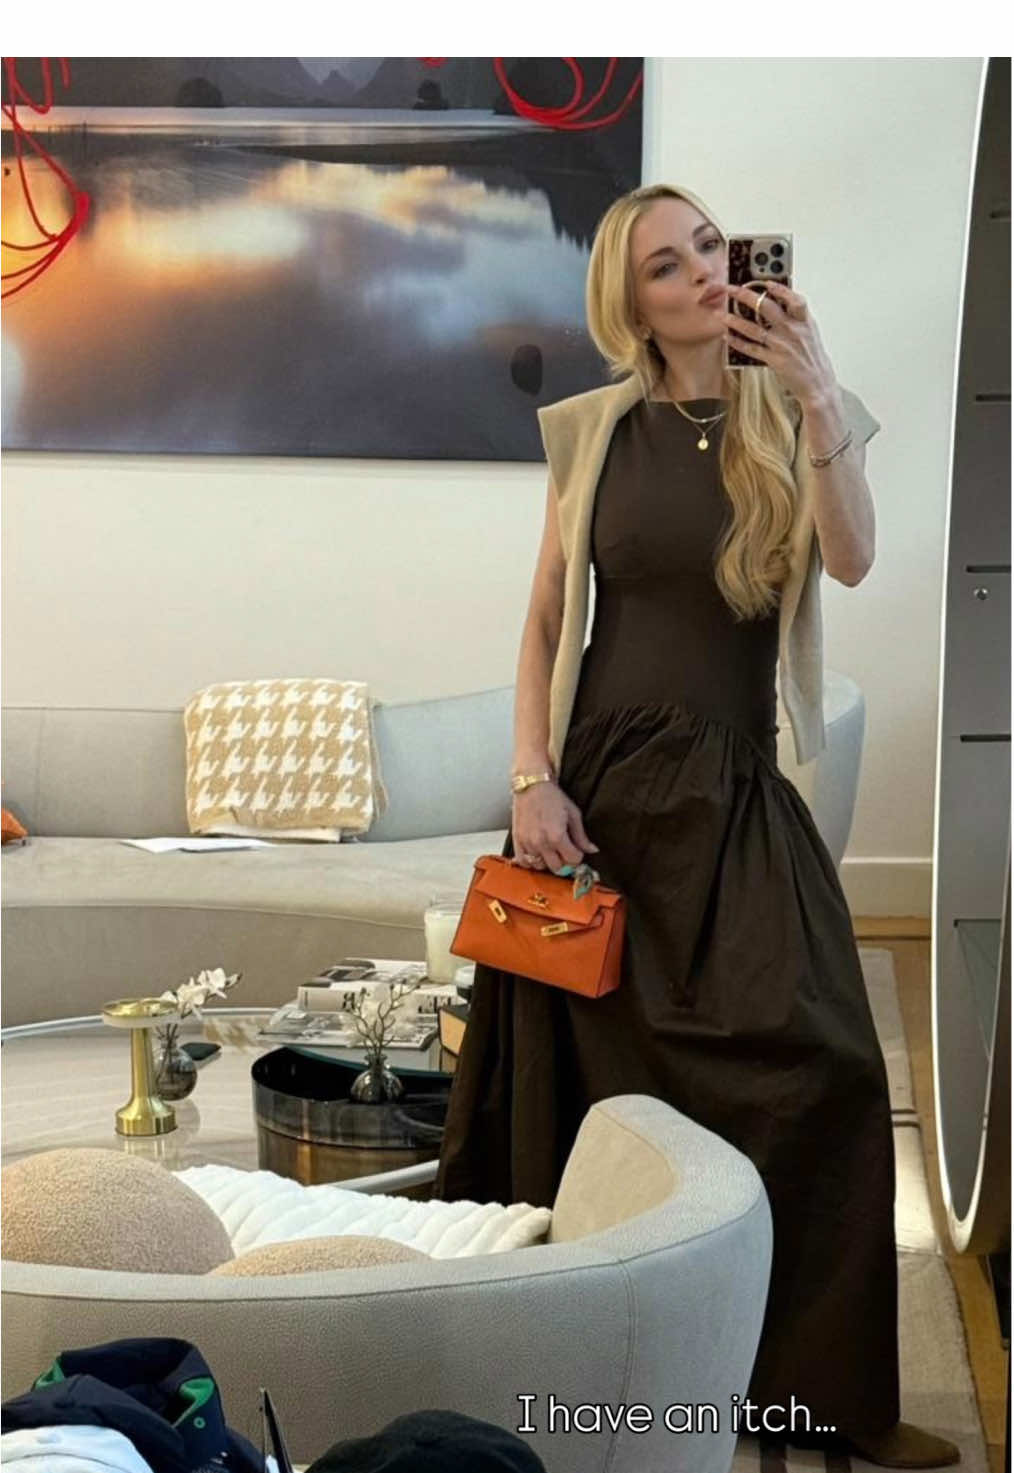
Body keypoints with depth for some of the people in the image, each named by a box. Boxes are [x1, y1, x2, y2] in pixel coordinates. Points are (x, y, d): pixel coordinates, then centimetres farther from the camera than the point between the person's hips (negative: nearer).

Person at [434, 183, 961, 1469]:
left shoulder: (796, 417, 4)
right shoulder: (594, 431, 4)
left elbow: (851, 561, -13)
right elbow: (545, 617, 5)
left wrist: (815, 394, -21)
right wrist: (532, 774, -5)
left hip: (732, 793, 0)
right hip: (601, 780, 0)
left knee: (824, 1070, -9)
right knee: (579, 1074, 6)